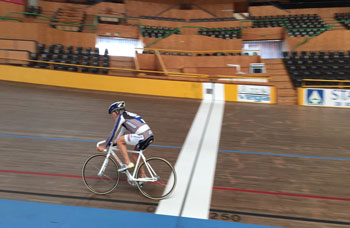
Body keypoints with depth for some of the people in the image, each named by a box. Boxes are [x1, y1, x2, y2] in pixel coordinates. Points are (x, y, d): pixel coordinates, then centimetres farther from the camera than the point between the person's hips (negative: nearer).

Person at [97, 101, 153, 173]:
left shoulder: (121, 116, 0)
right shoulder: (127, 115, 27)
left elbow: (113, 132, 0)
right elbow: (122, 132, 33)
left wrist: (104, 146, 8)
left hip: (142, 136, -10)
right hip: (149, 135, 10)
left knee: (119, 140, -1)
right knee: (135, 155, 22)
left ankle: (127, 163, -1)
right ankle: (143, 176, 26)